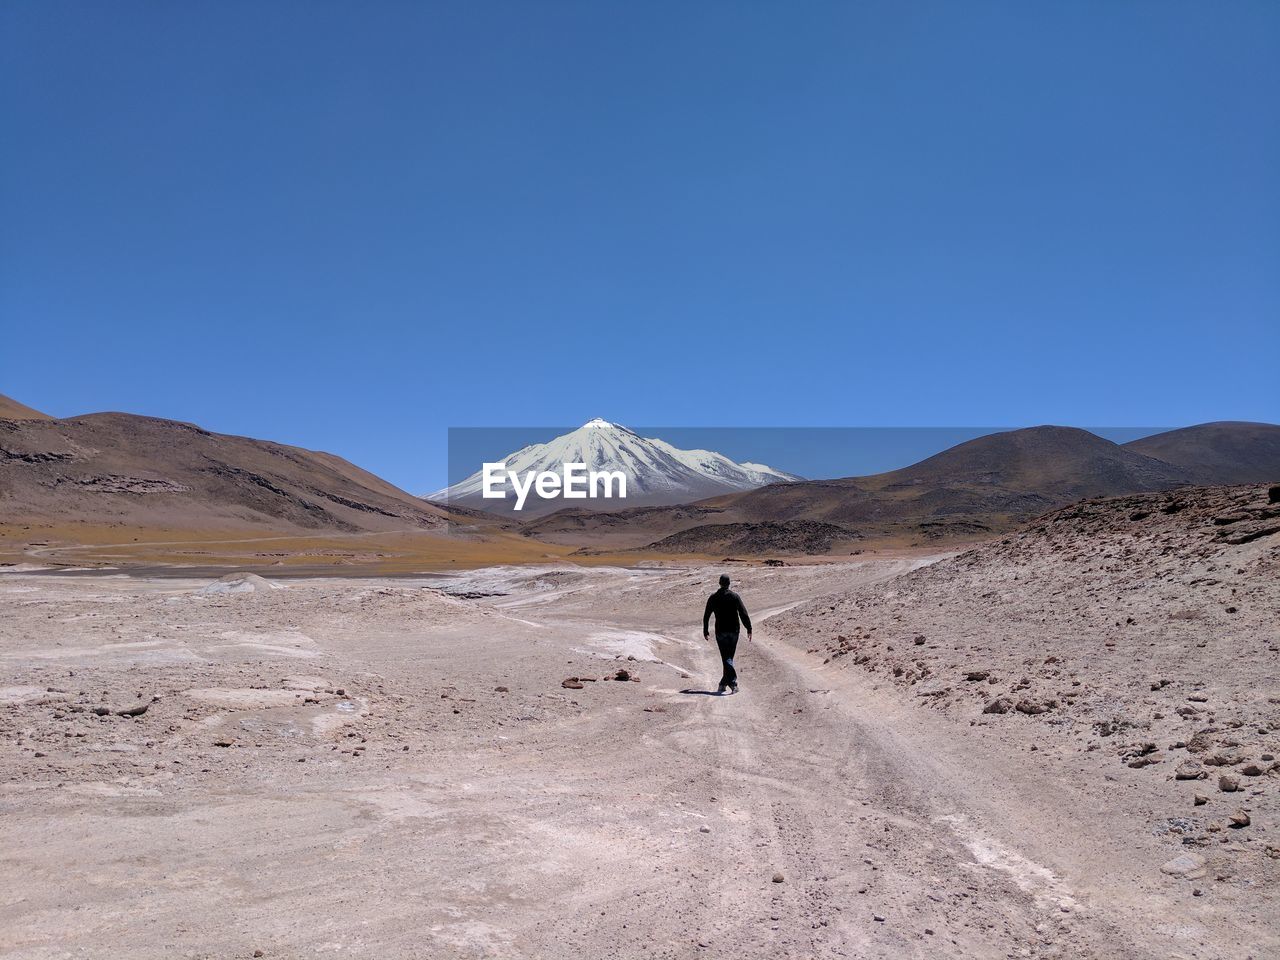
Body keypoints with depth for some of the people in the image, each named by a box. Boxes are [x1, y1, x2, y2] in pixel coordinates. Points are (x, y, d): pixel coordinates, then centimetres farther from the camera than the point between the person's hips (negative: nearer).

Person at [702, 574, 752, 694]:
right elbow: (743, 614, -9)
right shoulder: (735, 596, -3)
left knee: (726, 658, 0)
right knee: (729, 657, 11)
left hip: (720, 632, -1)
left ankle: (733, 682, -15)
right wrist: (749, 629, -4)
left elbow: (706, 616, 5)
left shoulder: (713, 598, 1)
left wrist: (705, 631, 15)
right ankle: (724, 683, 11)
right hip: (733, 631, 1)